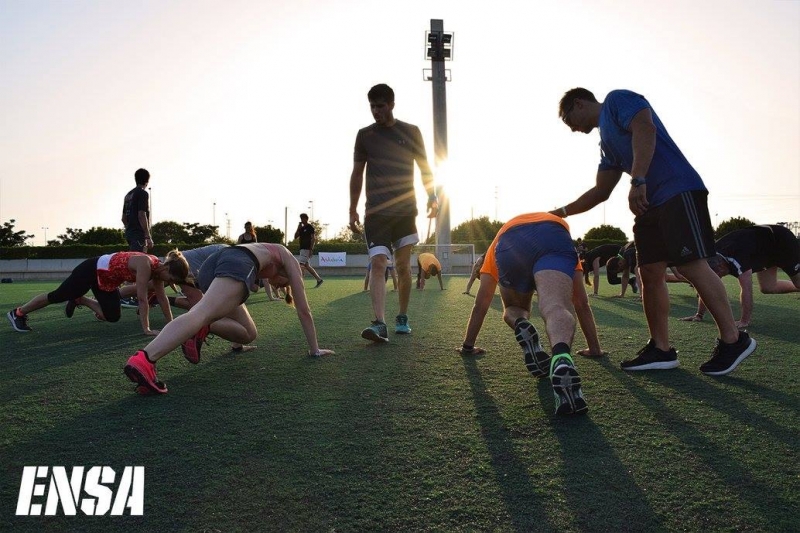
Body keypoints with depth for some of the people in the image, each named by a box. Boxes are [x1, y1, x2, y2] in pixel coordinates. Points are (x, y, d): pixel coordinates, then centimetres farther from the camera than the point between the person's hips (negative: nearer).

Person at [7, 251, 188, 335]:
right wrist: (146, 329, -35)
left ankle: (80, 300, 30)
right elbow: (142, 299, -37)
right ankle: (18, 313, 32)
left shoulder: (157, 268, -11)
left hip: (107, 280, 8)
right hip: (92, 270, -8)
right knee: (58, 296, 9)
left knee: (112, 317, 8)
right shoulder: (145, 265, -36)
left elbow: (162, 298, -5)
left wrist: (171, 323, -7)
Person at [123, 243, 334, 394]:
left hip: (214, 262, 7)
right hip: (239, 262, -7)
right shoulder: (291, 263, 30)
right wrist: (315, 349, 33)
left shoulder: (266, 253, 45)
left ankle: (202, 328, -10)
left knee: (248, 333, 13)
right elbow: (304, 310, 27)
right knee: (202, 313, -28)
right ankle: (144, 360, -47)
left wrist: (237, 339, 62)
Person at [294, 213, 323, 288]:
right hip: (302, 248, 9)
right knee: (307, 266, 9)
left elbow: (313, 238, -12)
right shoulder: (301, 228, 17)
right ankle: (319, 279, 16)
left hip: (307, 249, -9)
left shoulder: (310, 227, -6)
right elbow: (295, 237, 14)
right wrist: (298, 228, 2)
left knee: (302, 265, -15)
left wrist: (311, 249, -20)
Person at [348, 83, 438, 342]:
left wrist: (431, 196, -4)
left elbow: (424, 167, 9)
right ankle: (379, 323, -18)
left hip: (405, 210, 1)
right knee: (378, 264, -13)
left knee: (403, 266, 5)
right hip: (376, 212, 0)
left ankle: (402, 318, 19)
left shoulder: (411, 132, 7)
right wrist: (353, 209, 7)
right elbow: (357, 173, 11)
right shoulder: (364, 135, 8)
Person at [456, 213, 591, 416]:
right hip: (555, 237, 0)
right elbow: (581, 303, 47)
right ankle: (561, 357, -55)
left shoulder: (498, 242, 46)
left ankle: (521, 325, -13)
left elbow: (480, 305, 43)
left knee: (513, 309, 23)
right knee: (557, 308, -21)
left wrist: (468, 346, 51)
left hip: (510, 244, 1)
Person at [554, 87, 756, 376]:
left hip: (677, 192, -9)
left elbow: (645, 127, -16)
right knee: (650, 273, 3)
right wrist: (563, 212, 30)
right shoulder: (606, 141, 28)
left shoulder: (616, 100, 4)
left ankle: (733, 340, -2)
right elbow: (601, 191, 31)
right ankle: (660, 349, 6)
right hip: (651, 204, 9)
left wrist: (637, 181, -24)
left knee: (691, 265, -13)